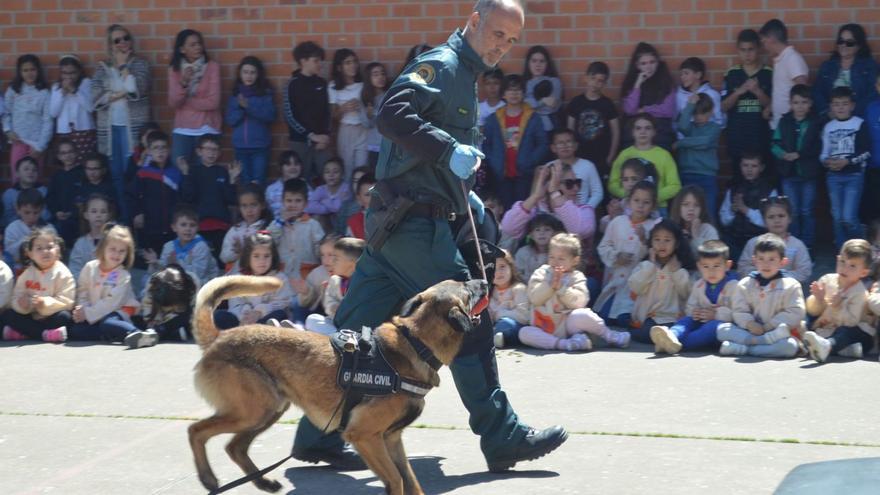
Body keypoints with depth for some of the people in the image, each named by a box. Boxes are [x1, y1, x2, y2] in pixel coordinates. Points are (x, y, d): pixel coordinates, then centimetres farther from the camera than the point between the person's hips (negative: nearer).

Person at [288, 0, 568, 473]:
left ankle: (318, 435, 12)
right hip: (415, 220, -10)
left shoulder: (463, 77, 23)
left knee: (358, 328, 9)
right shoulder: (441, 64, -9)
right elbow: (393, 115, -25)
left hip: (393, 219, 10)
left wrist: (463, 196, 21)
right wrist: (449, 150, -24)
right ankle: (501, 436, 1)